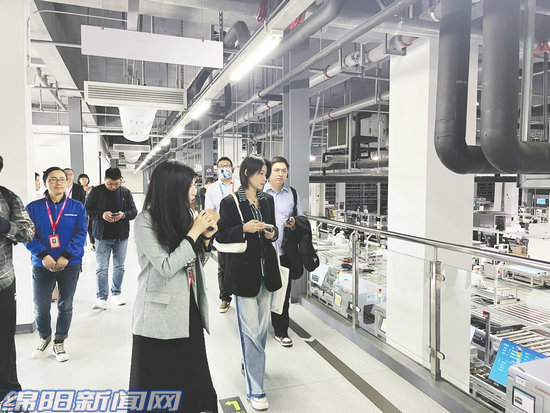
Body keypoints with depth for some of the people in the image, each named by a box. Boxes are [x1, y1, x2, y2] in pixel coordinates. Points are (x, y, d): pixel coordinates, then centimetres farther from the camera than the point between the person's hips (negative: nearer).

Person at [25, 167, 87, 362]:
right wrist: (43, 255, -17)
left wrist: (66, 256, -16)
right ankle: (44, 337, 37)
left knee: (65, 305, 9)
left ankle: (59, 342, 29)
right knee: (40, 306, 9)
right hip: (42, 265, 1)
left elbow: (80, 234, -6)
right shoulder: (33, 208, 0)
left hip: (70, 265, 0)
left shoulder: (77, 207, -1)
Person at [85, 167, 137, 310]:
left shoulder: (126, 192, 3)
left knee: (119, 266, 13)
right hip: (102, 235, -2)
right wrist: (101, 215, -18)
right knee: (102, 268, -3)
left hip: (121, 235, 2)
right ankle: (102, 297, 3)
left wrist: (124, 214, -17)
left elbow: (134, 211, 4)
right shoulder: (96, 191, -2)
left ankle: (116, 293, 28)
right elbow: (87, 209, -1)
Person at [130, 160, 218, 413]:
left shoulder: (185, 216, 3)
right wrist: (194, 232, -18)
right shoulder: (146, 222, -14)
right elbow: (166, 267, -21)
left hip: (189, 309, 5)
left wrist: (206, 237, -7)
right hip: (160, 314, -5)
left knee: (192, 372, 14)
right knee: (159, 378, 11)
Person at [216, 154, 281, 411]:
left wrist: (272, 233, -4)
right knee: (251, 330, -3)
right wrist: (244, 228, -22)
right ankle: (255, 390, 9)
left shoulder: (268, 200, 8)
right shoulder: (230, 202, -7)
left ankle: (249, 363, 42)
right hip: (244, 271, -6)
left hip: (266, 269, 6)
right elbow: (221, 235, -7)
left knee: (263, 326, 16)